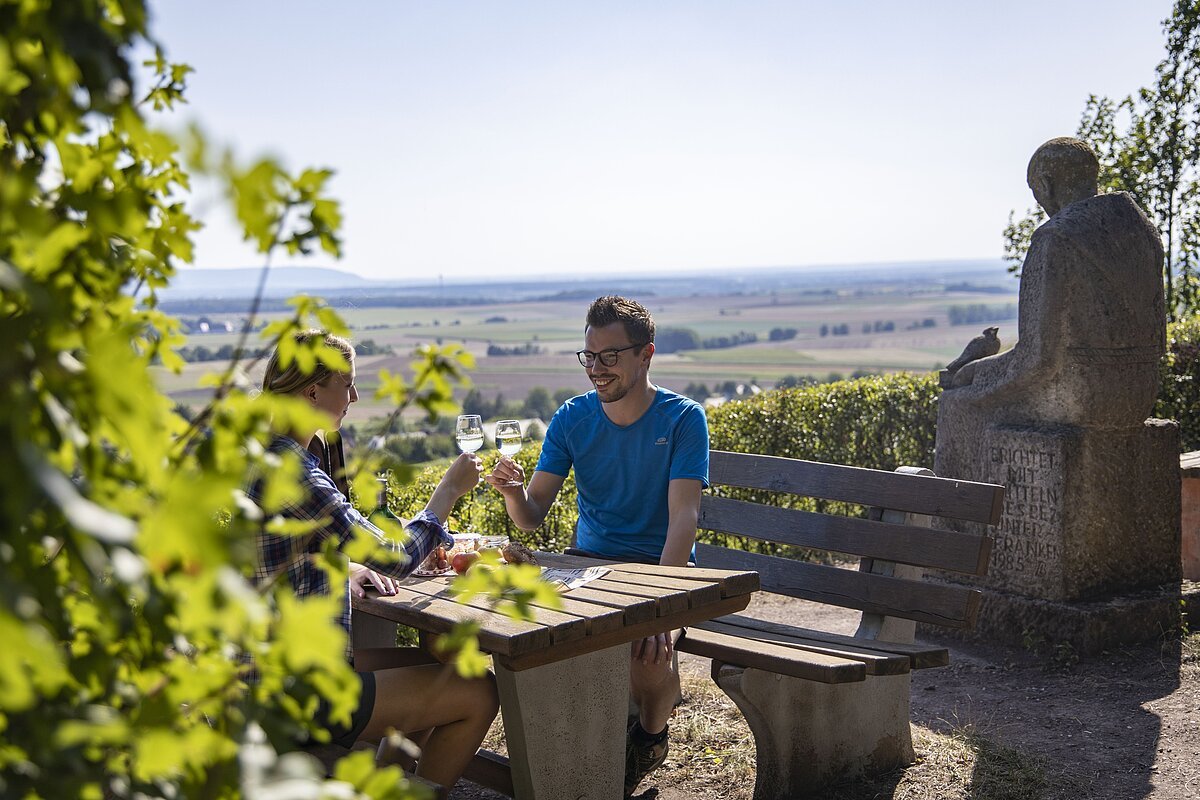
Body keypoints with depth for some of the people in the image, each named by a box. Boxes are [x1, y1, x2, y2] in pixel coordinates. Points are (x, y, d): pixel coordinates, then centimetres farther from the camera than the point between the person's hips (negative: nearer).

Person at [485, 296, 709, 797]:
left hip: (662, 568, -3)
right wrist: (513, 491, -26)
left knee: (648, 651, -32)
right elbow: (532, 517, -1)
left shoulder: (682, 418, -9)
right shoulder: (573, 417, 1)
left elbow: (684, 518, -20)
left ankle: (651, 731, 7)